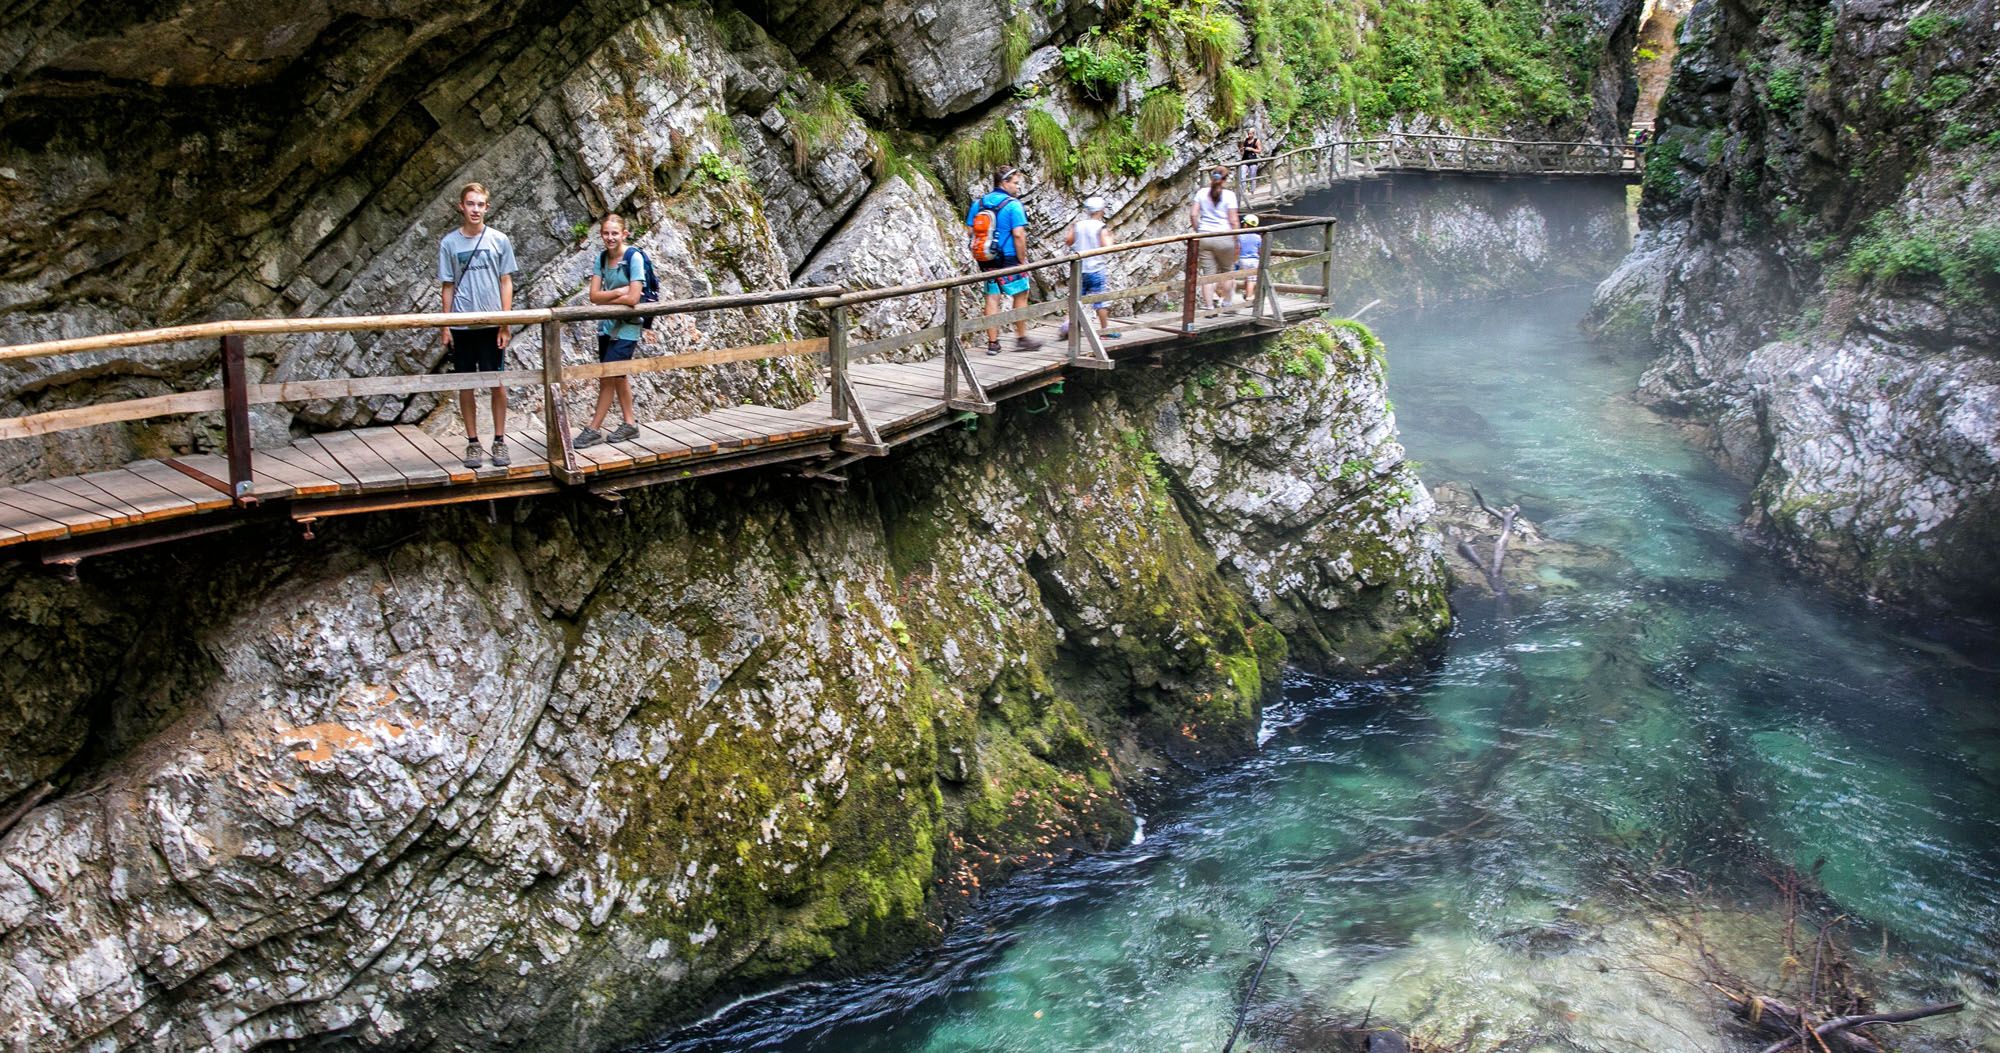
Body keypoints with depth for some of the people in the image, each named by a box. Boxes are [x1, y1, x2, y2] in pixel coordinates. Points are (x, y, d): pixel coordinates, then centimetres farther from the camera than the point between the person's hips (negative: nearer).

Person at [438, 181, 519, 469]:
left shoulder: (499, 240, 1)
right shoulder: (449, 243, 3)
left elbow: (506, 283, 3)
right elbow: (448, 286, 6)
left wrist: (505, 323, -3)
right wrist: (446, 326, 3)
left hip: (491, 324, -1)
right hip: (461, 325, 1)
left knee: (496, 382, 2)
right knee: (465, 384, 5)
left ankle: (499, 441, 12)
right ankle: (473, 442, 13)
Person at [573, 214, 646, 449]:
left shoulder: (634, 257, -15)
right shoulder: (602, 258, 3)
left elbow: (632, 298, -21)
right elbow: (594, 295, -3)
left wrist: (606, 298, -10)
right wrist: (617, 292, -17)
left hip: (627, 327, -7)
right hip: (607, 325, 7)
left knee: (608, 378, -7)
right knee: (617, 376, 13)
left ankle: (593, 429, 0)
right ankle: (629, 424, 24)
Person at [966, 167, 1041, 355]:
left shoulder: (978, 204, 6)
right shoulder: (1013, 205, -13)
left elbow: (969, 232, 8)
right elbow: (1018, 235, -19)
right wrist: (1022, 260, -11)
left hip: (986, 260, 6)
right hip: (1009, 259, -6)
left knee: (992, 299, 9)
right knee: (1020, 296, 10)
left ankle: (992, 343, 9)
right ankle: (1021, 338, 17)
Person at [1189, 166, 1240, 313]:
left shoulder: (1202, 193, 4)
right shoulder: (1229, 195, -5)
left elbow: (1193, 215, 0)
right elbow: (1233, 220, -6)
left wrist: (1198, 231, 11)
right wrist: (1236, 240, 2)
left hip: (1204, 236, 3)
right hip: (1224, 237, -2)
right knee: (1227, 271, 17)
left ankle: (1210, 307, 2)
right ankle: (1228, 303, 26)